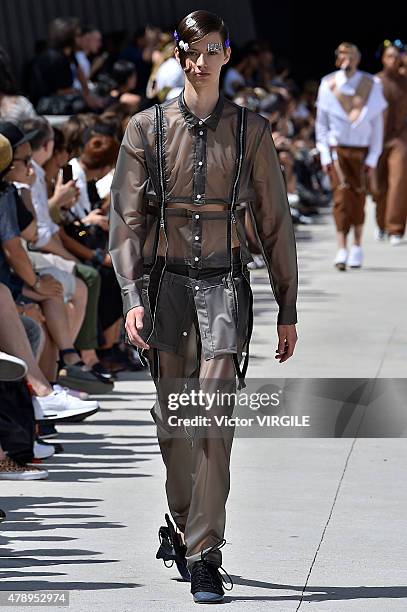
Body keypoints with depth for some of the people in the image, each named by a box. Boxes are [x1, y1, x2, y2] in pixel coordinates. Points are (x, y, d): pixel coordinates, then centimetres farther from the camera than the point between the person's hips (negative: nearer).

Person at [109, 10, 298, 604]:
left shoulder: (251, 130, 5)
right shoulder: (146, 128, 5)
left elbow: (275, 222, 10)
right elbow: (125, 219, 3)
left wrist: (288, 310, 9)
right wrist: (133, 297, -10)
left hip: (224, 282, -1)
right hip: (165, 280, 1)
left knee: (215, 417, -13)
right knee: (173, 419, 7)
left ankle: (203, 557, -12)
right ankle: (183, 524, 31)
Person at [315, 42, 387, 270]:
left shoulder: (372, 86, -2)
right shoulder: (328, 85, -1)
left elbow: (377, 125, 2)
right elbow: (321, 123, 7)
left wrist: (373, 159, -2)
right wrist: (325, 155, 1)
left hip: (361, 151, 1)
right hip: (337, 150, -1)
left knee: (359, 197, 5)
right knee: (341, 195, -13)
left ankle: (357, 246, 23)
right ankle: (342, 250, -16)